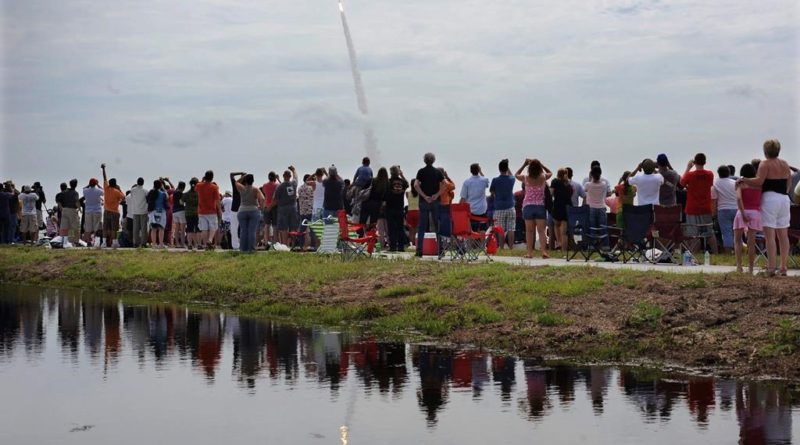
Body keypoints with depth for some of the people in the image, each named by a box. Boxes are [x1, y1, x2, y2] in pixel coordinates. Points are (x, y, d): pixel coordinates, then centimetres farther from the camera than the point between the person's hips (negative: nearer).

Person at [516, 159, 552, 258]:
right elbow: (550, 172, 20)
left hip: (528, 206, 0)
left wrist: (524, 164, 16)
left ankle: (530, 252, 4)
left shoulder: (526, 178, -4)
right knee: (541, 230, -1)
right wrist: (541, 164, 15)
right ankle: (544, 251, -12)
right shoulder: (543, 178, -3)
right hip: (540, 206, 0)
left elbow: (516, 174, 17)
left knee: (529, 231, 6)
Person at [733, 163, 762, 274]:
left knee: (737, 240, 9)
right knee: (751, 242, 2)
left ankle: (739, 265, -8)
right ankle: (750, 269, -1)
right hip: (756, 213, 2)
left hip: (742, 212, -2)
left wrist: (743, 213, -18)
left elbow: (738, 198, -16)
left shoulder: (740, 184, 0)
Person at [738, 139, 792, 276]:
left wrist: (743, 179, -6)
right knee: (783, 235, 9)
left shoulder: (765, 164, -6)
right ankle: (784, 267, 10)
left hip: (770, 198, -6)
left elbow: (758, 181, -17)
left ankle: (771, 267, -12)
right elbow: (789, 183, 17)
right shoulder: (785, 164, 13)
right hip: (784, 199, 6)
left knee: (770, 235, -7)